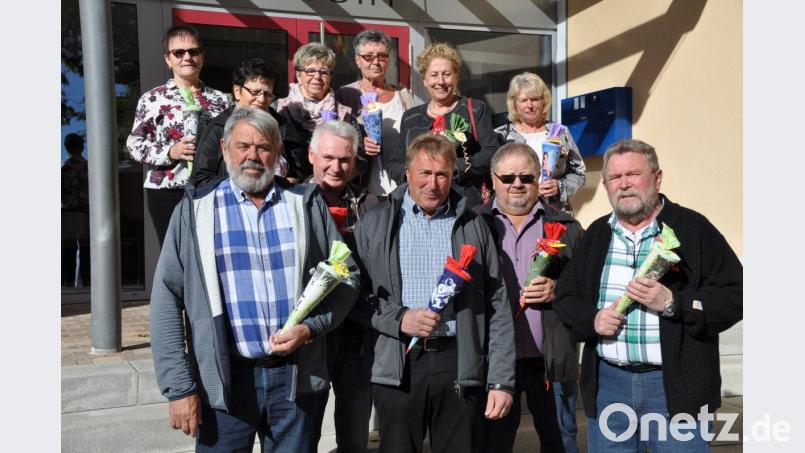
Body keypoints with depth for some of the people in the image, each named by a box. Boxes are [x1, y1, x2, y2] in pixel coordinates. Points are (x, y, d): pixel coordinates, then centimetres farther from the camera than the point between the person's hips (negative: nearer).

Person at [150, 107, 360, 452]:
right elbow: (167, 298, -1)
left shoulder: (307, 203, 6)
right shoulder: (196, 209, 2)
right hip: (225, 379, -1)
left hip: (299, 378, 2)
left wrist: (311, 328, -8)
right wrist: (179, 386, -7)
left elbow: (346, 275, 9)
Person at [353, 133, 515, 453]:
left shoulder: (472, 225, 8)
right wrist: (398, 319, -12)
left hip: (460, 365, 1)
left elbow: (497, 306, 6)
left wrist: (501, 380, 0)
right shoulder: (376, 223, 6)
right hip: (398, 367, 0)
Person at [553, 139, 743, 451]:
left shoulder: (692, 228, -3)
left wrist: (672, 303, -21)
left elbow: (735, 295, -8)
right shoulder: (596, 235, 10)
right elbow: (565, 297, 14)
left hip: (675, 384, -3)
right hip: (607, 381, 4)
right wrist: (592, 319, -6)